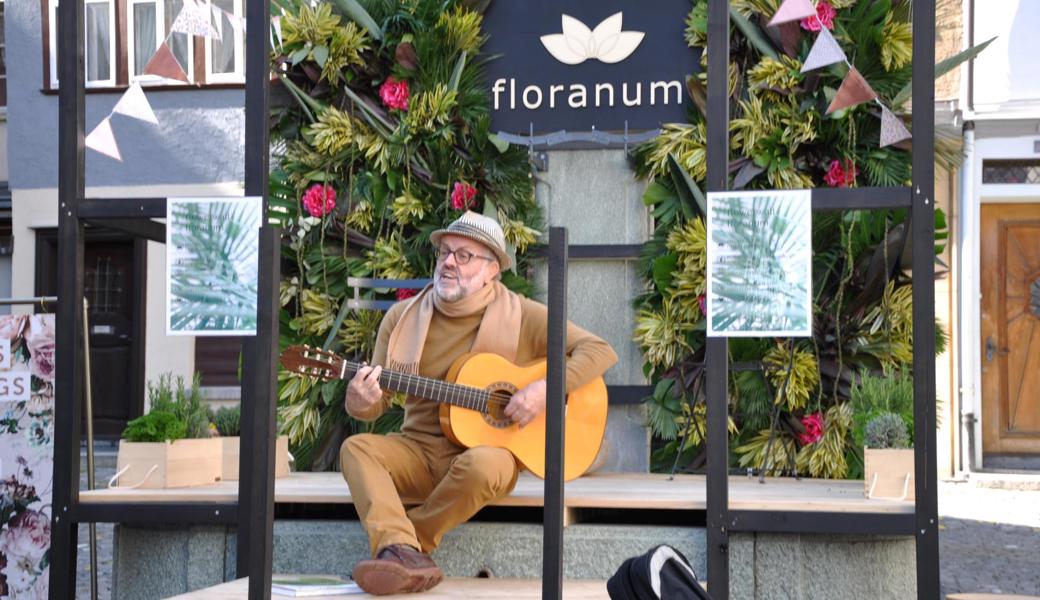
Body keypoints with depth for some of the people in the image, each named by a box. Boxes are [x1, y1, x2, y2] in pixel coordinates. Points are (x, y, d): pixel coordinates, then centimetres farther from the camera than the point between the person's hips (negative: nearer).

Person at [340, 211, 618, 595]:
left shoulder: (521, 316, -4)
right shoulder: (403, 317, 4)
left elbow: (600, 351, -7)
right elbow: (377, 403, 5)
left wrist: (547, 389, -21)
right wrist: (361, 403, -20)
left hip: (485, 447, -3)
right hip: (419, 448, 3)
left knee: (482, 465, -37)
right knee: (356, 447, -24)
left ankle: (409, 544, -14)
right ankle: (404, 554, -44)